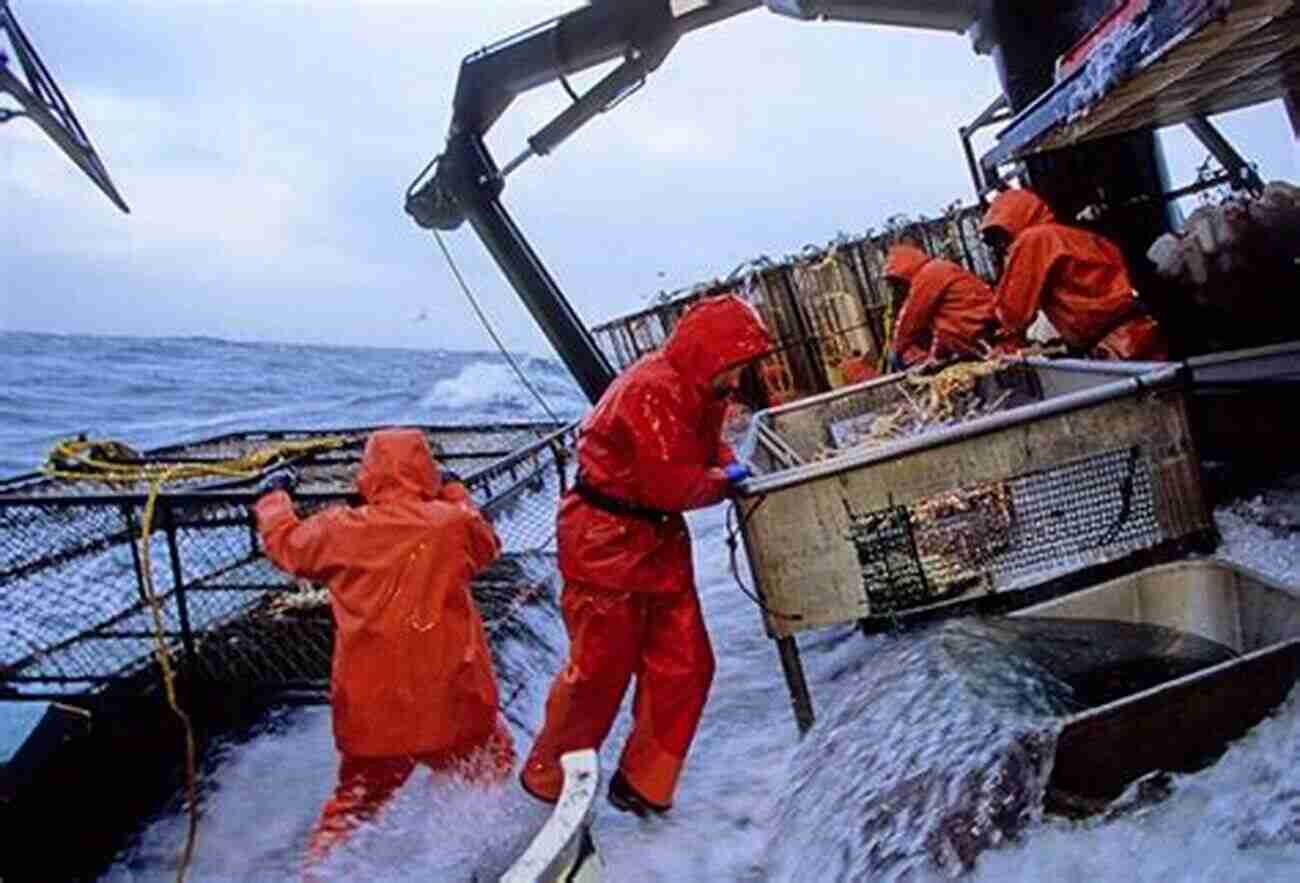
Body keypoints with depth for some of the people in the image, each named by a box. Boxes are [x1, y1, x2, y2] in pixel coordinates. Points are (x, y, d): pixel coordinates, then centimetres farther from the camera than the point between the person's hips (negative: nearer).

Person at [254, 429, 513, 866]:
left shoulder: (340, 530, -5)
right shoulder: (453, 522, -8)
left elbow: (284, 542, 15)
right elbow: (487, 544, 14)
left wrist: (274, 496, 34)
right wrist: (454, 491, 26)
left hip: (371, 711, 2)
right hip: (451, 703, -2)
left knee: (354, 803, 20)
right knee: (493, 775, 21)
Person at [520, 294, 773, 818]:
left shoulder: (699, 389, 6)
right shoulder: (653, 390, -25)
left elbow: (706, 445, 20)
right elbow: (671, 485, -27)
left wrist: (727, 465, -1)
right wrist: (724, 479, -11)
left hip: (659, 539, 10)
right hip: (607, 542, -9)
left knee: (684, 665, 9)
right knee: (600, 669, 2)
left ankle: (643, 786, 25)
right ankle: (547, 782, 25)